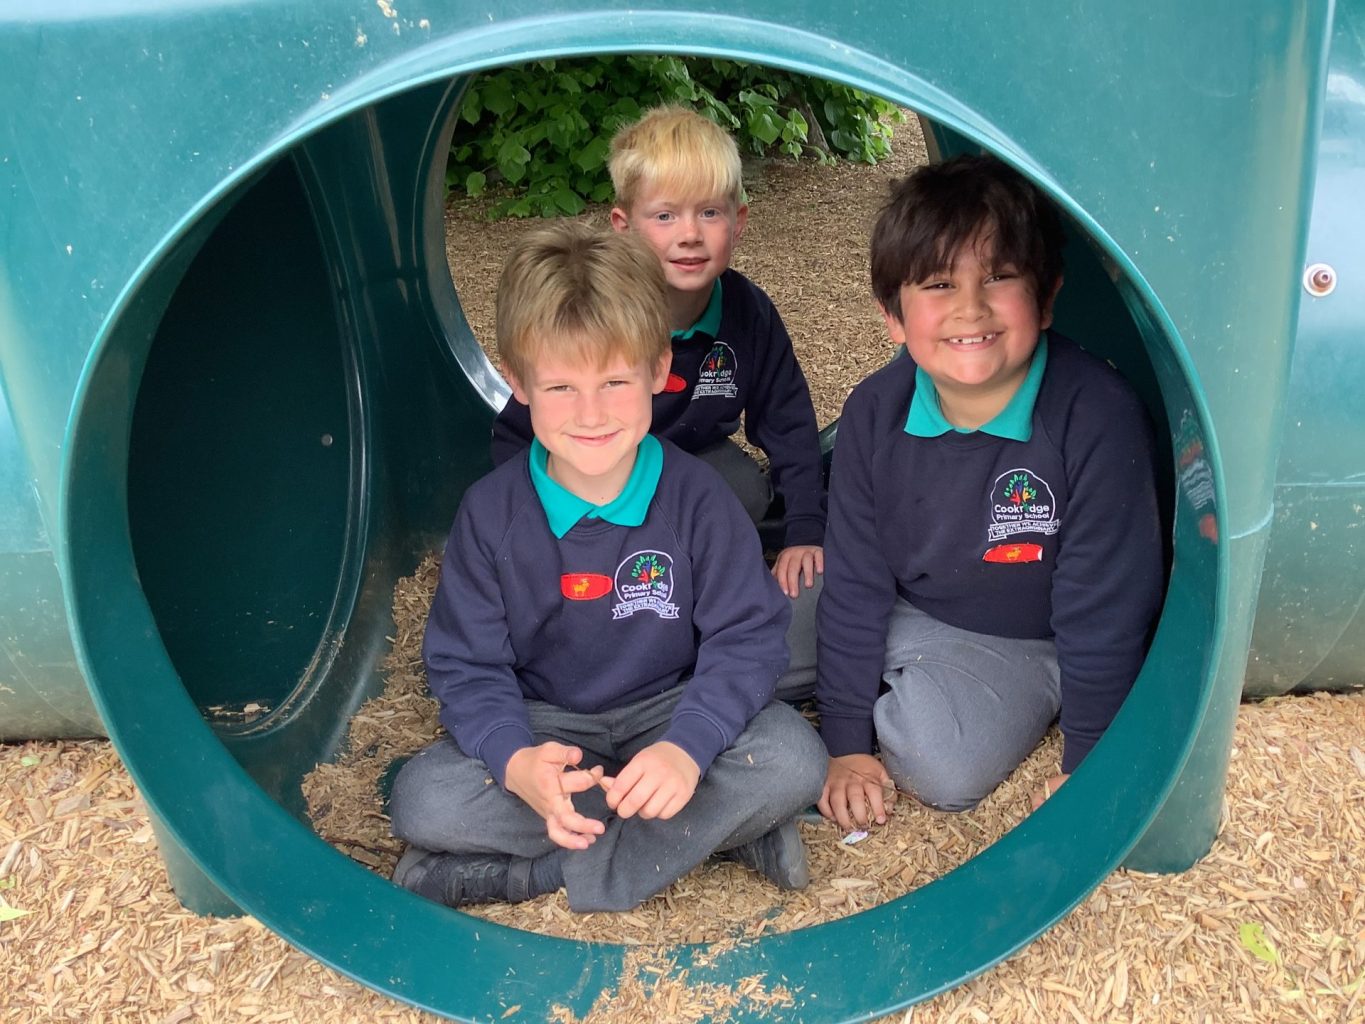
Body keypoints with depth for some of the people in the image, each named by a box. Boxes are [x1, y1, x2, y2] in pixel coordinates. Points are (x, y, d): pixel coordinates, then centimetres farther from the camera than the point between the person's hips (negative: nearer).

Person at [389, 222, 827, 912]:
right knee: (421, 799, -26)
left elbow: (747, 636, -12)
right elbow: (467, 665, -9)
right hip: (541, 725, 2)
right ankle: (721, 826, -20)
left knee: (794, 762, -28)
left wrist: (687, 746, -31)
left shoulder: (696, 496, -13)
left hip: (674, 709, -1)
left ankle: (529, 872, -22)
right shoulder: (490, 512, -11)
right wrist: (516, 762, -30)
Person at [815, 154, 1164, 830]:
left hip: (1028, 641, -3)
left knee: (942, 765, -24)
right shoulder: (874, 415, -14)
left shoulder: (1097, 418, -27)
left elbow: (1105, 606, -19)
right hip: (906, 615, 3)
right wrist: (845, 741, -7)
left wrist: (1089, 767, -11)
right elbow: (854, 583, -7)